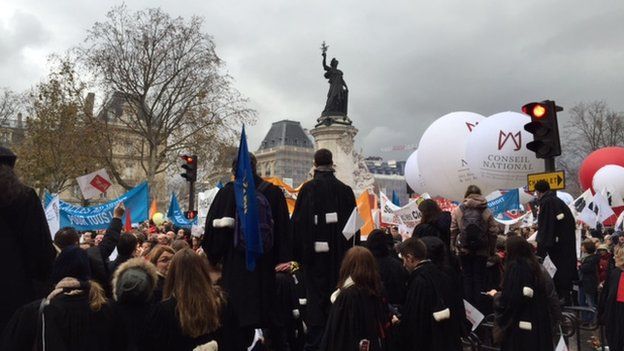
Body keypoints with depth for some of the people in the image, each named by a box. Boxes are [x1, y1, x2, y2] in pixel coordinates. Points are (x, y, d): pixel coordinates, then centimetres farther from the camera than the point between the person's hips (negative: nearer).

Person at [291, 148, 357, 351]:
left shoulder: (308, 188, -8)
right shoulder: (345, 190, 2)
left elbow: (299, 221, -9)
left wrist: (298, 251, -2)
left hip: (315, 251, -3)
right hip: (339, 252, 3)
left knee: (316, 296, 5)